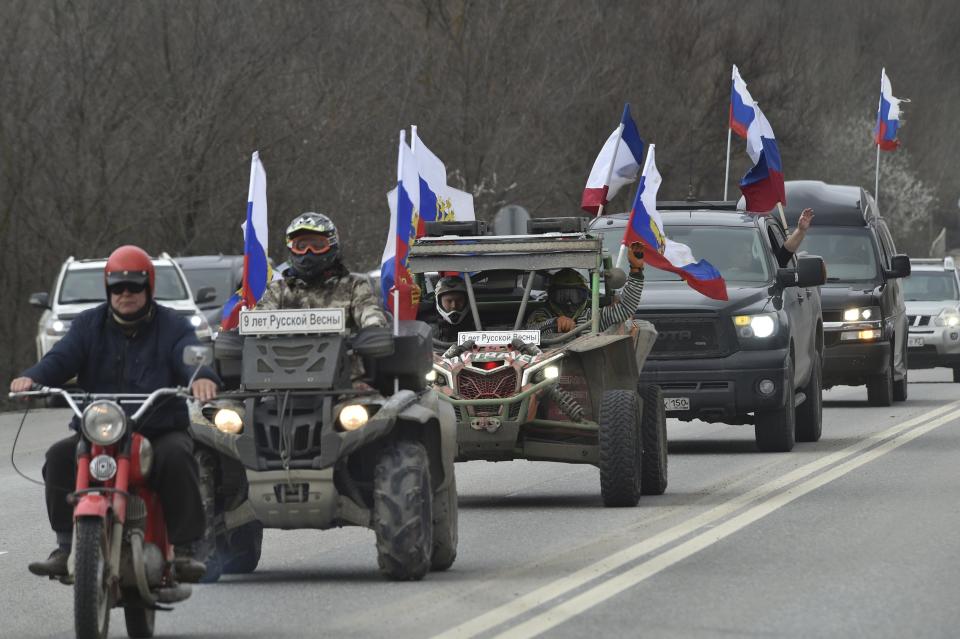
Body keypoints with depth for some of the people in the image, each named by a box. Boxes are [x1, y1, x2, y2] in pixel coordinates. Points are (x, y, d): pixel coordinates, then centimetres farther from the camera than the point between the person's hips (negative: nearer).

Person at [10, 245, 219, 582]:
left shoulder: (172, 326, 7)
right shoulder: (88, 324, 14)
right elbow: (62, 358, -2)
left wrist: (202, 377, -38)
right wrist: (32, 377, -25)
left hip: (160, 430, -2)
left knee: (176, 456, -34)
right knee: (59, 457, -24)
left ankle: (182, 549, -25)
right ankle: (66, 546, -17)